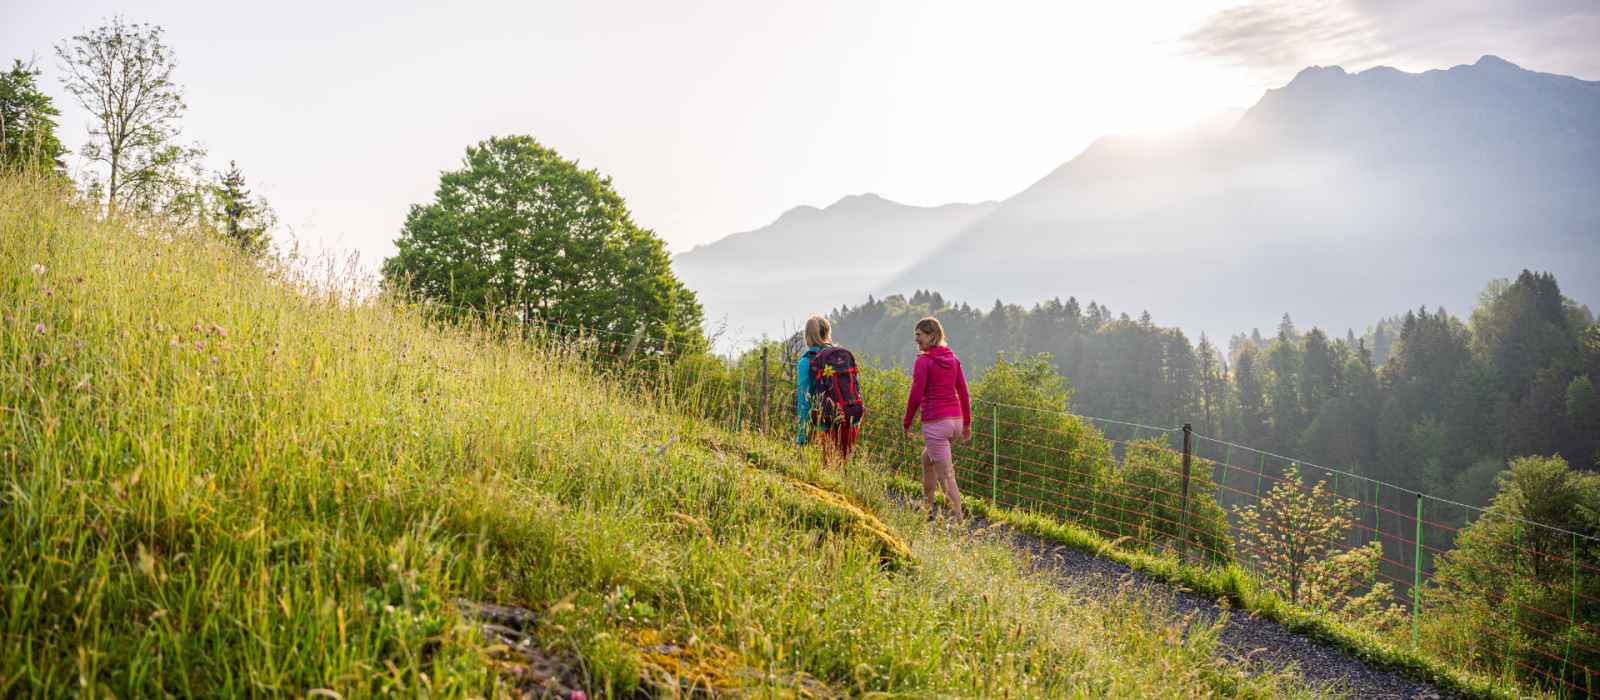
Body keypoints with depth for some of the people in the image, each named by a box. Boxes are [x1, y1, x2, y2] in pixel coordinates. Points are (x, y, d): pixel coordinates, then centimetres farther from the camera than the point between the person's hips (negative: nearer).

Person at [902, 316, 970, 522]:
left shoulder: (923, 361, -11)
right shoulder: (952, 358, 9)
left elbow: (916, 396, -12)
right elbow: (963, 392, 11)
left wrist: (906, 423, 0)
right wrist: (967, 422, 19)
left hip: (935, 422, -8)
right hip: (955, 420, 8)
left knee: (947, 477, -4)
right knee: (926, 459, 28)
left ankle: (960, 522, -6)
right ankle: (927, 510, 36)